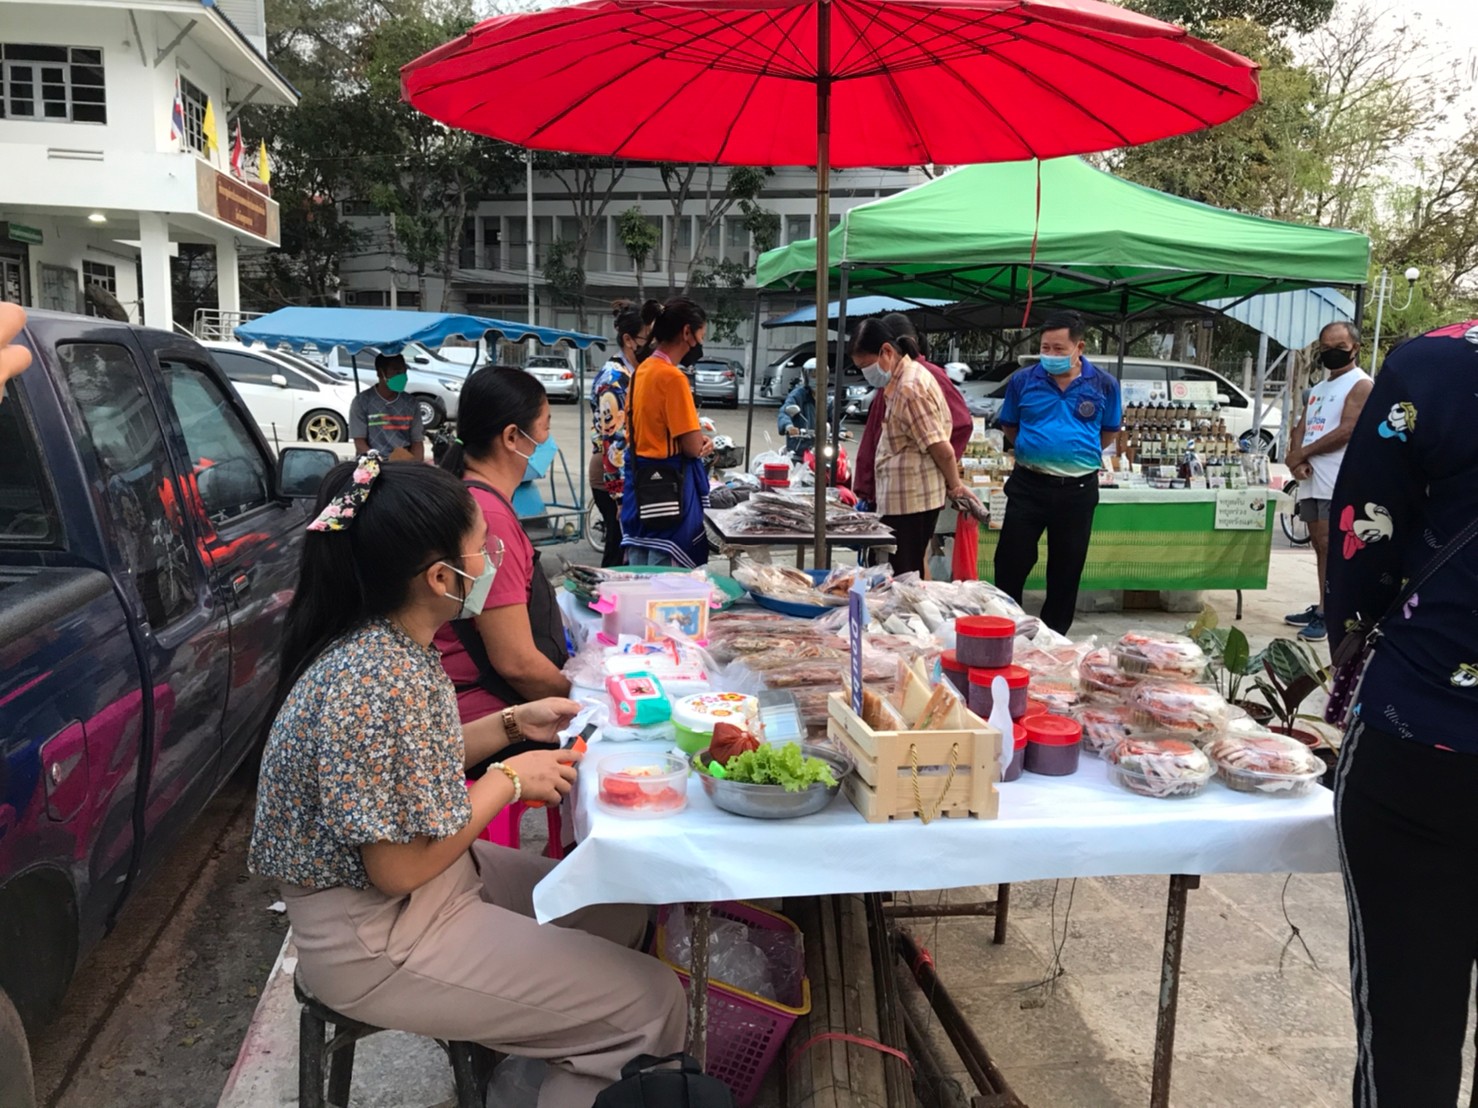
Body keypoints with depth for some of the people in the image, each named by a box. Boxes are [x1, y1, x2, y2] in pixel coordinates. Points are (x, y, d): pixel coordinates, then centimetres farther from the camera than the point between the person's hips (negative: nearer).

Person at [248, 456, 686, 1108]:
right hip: (373, 944, -9)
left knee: (621, 913, 17)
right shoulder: (380, 683, -31)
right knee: (651, 1003, -7)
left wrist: (512, 724, 3)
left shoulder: (392, 643, -3)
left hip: (438, 882, 9)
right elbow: (400, 868, -26)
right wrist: (510, 779, -16)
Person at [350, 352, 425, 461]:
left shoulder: (411, 403, 12)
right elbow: (360, 443, 0)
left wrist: (415, 464, -12)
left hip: (407, 463, 2)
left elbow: (417, 441, 9)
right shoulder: (362, 402, 3)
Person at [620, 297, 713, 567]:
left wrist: (698, 440, 5)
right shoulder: (673, 376, -17)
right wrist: (702, 443, 6)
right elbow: (692, 448, -17)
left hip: (640, 483, 9)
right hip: (667, 487, -9)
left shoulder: (642, 371, 10)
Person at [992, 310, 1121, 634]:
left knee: (1067, 569, 10)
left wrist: (1079, 454, 6)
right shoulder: (1023, 380, -2)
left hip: (1078, 489, 1)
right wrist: (1034, 450, 6)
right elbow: (1009, 426, 12)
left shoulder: (1104, 385, -1)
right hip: (1028, 484, 0)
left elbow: (1109, 431, 12)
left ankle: (1054, 636, 24)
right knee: (1010, 562, 2)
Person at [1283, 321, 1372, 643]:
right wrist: (1296, 458, -6)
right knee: (1320, 547, 11)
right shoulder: (1318, 389, 22)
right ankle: (1324, 608, 18)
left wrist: (1302, 454, -9)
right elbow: (1301, 427, 14)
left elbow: (1347, 431, -15)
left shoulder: (1361, 385, -4)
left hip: (1338, 482, -8)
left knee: (1329, 547, -11)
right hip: (1312, 479, 8)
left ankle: (1325, 615, -10)